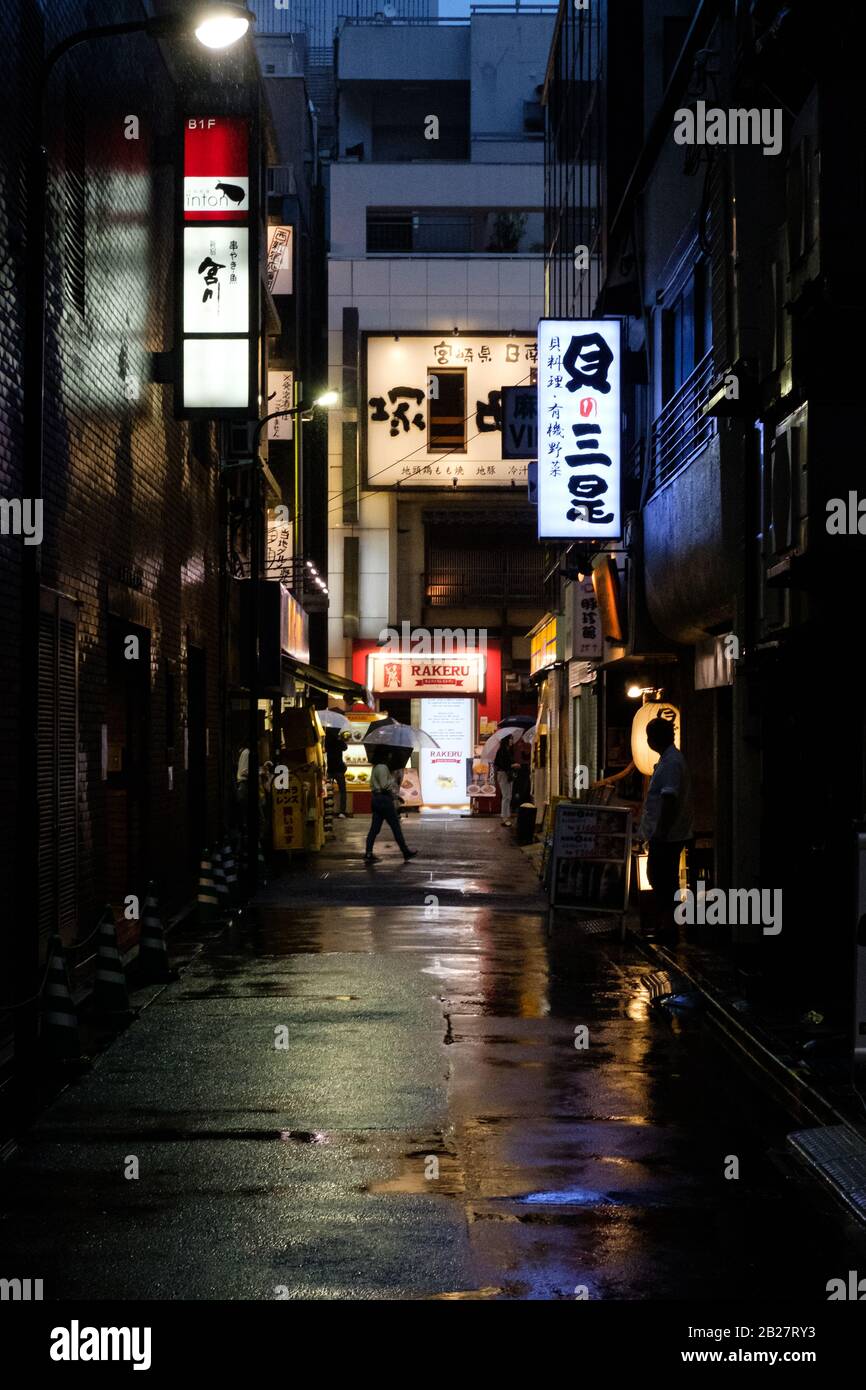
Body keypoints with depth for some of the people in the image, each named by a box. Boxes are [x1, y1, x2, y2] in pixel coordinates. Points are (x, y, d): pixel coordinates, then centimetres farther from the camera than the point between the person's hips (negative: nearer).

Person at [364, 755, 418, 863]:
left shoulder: (376, 767, 15)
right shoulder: (382, 768, -15)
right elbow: (385, 787, -21)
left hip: (376, 799, 9)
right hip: (384, 799, -9)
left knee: (374, 828, 6)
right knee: (395, 826, 1)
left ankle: (368, 854, 1)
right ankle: (406, 852, 9)